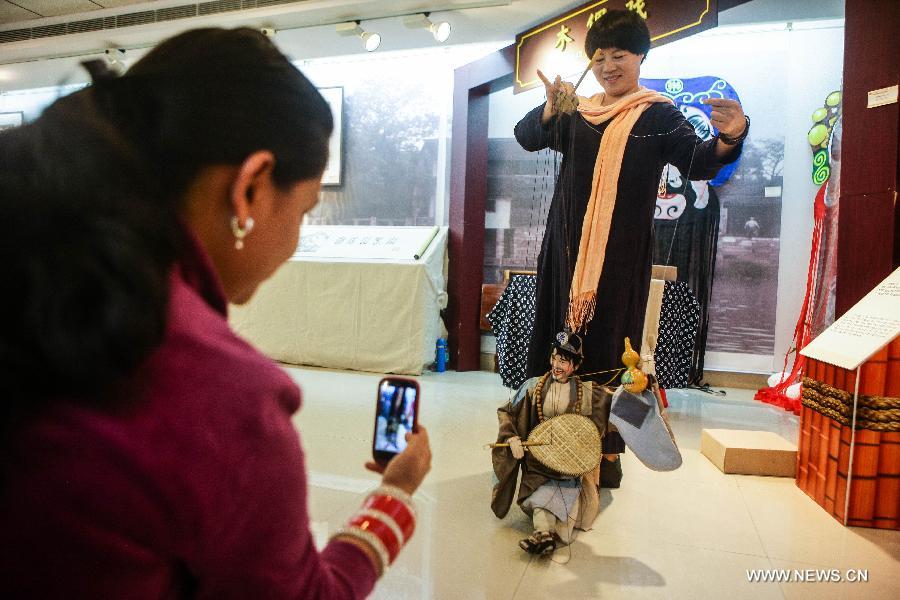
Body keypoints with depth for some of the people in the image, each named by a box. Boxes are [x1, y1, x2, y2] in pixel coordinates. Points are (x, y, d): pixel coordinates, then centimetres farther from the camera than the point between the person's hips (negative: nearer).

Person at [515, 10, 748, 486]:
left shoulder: (658, 115, 4)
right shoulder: (576, 114, 14)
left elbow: (697, 163, -9)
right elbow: (527, 137, 1)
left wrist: (728, 138, -30)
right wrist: (551, 109, -20)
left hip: (621, 252, -3)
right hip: (568, 245, 3)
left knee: (610, 342, -2)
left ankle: (607, 450, 8)